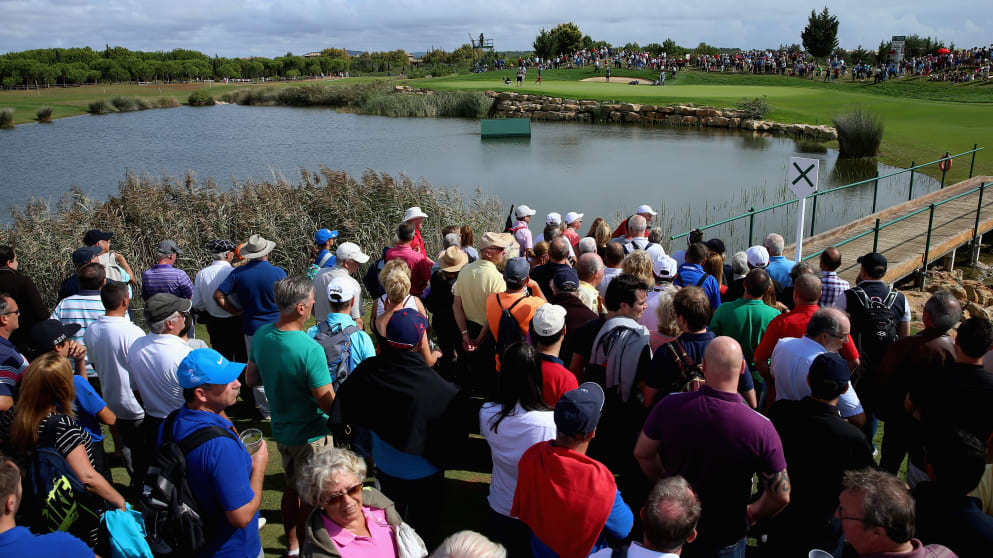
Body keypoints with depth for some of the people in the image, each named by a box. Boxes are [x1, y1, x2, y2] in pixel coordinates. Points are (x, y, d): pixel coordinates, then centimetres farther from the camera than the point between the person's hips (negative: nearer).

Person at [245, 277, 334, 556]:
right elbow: (328, 404, -26)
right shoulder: (310, 350, -31)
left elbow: (251, 379, 6)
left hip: (281, 429, 7)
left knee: (292, 488, 25)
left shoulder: (261, 335, -9)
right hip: (310, 435, -7)